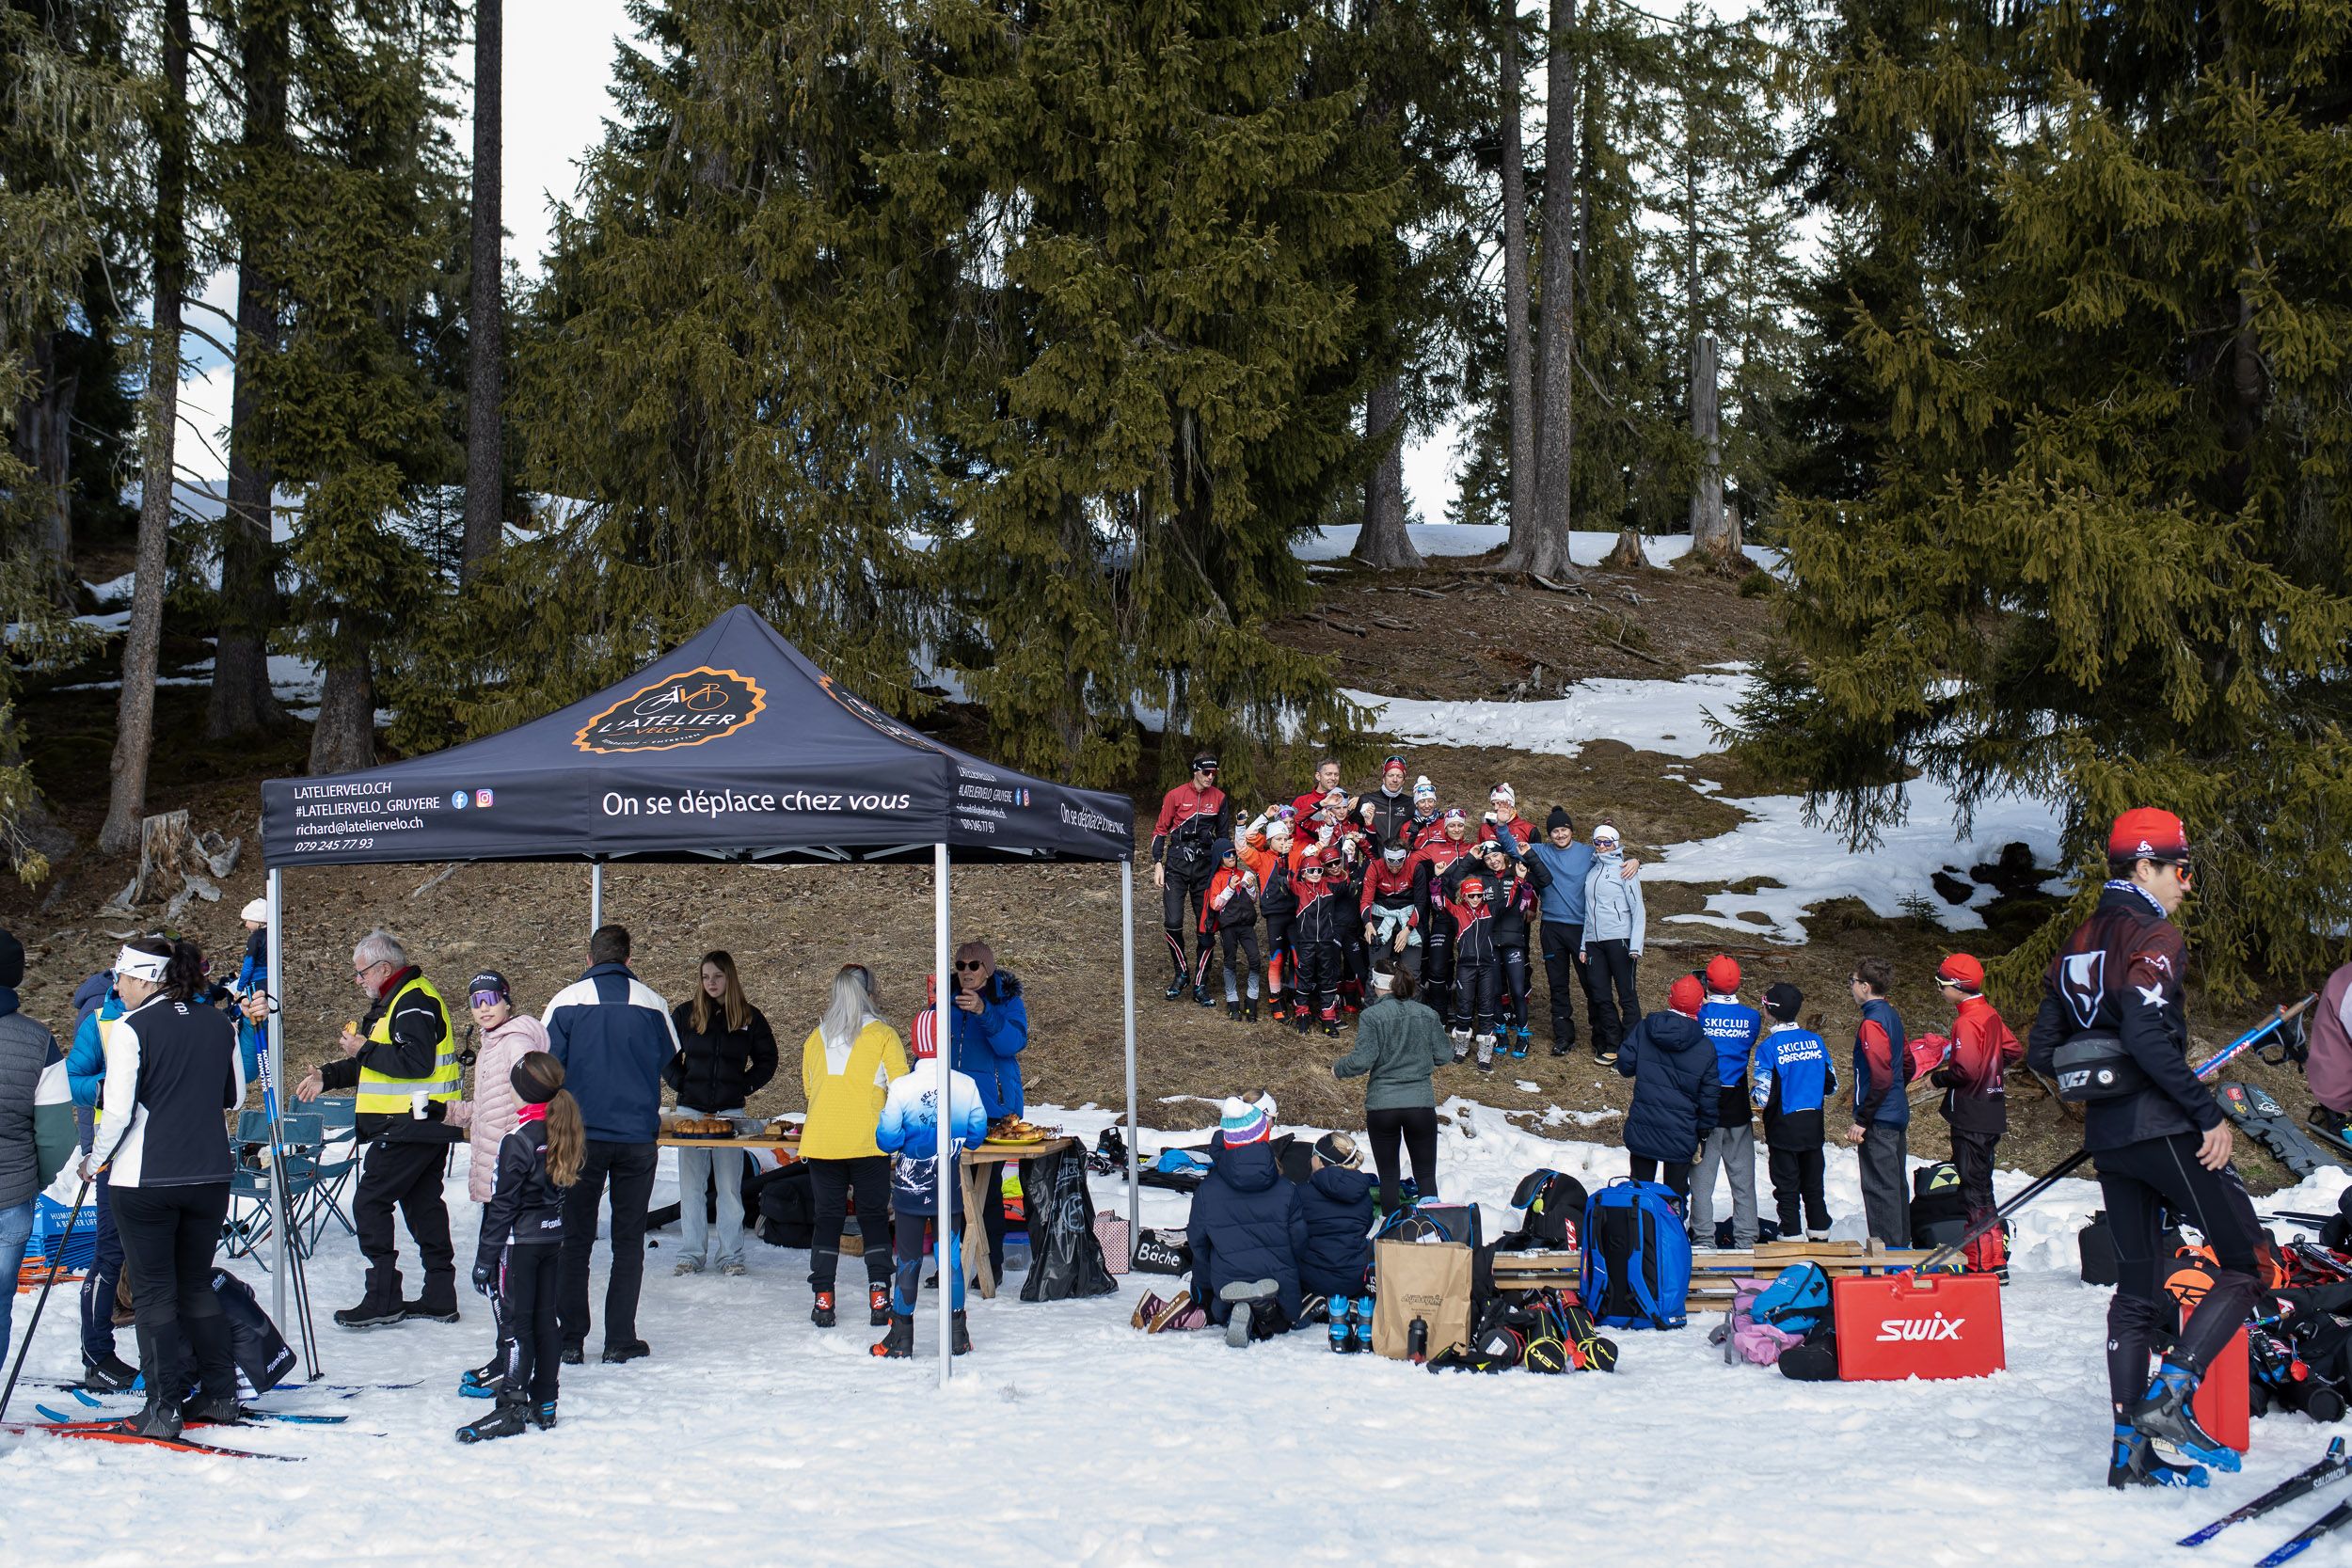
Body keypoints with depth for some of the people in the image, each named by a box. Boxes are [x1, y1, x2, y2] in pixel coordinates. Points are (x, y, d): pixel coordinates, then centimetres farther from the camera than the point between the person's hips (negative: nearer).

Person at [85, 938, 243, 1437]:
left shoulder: (131, 1028, -12)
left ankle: (164, 1408, 3)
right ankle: (220, 1395, 19)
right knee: (198, 1284, 18)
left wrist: (94, 1160, 1)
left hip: (147, 1180, -5)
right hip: (210, 1173, 5)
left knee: (154, 1292, 4)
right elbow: (235, 1097, 13)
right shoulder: (220, 1024, 4)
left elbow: (119, 1110, -14)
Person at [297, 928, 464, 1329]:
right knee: (423, 1205, 12)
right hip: (426, 1129, 11)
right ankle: (440, 1296, 16)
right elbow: (376, 1065, 25)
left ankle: (382, 1299, -9)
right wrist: (326, 1077, 15)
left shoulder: (414, 1002, -15)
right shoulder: (391, 1001, 20)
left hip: (410, 1126, -11)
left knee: (369, 1202, -8)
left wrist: (365, 1050, -17)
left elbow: (416, 1062, -26)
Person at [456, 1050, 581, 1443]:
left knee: (515, 1323, -4)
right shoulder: (563, 1131, 4)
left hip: (520, 1241, -8)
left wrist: (485, 1257, -12)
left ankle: (510, 1409, -4)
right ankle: (544, 1405, 18)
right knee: (546, 1319, 12)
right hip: (553, 1235, 8)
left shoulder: (518, 1139, -18)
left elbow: (503, 1204, -16)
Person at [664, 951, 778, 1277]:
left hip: (731, 1110, -1)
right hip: (691, 1109, 1)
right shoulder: (684, 1014, 6)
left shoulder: (750, 1018, 4)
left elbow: (767, 1060, 12)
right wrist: (680, 1083, 0)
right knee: (691, 1185, 1)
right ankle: (692, 1253, 7)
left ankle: (731, 1254, 6)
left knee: (729, 1186, -2)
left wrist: (745, 1088, 1)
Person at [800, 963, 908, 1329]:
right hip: (868, 1142, -2)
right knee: (873, 1216, 6)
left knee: (827, 1217, 8)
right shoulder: (882, 1035, -2)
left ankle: (822, 1300, 4)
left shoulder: (815, 1037, 9)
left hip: (821, 1142, 2)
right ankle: (879, 1298, 0)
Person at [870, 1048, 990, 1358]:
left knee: (908, 1259, 8)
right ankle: (957, 1335, 17)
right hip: (950, 1190, 1)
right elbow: (977, 1135, 1)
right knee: (952, 1256, 11)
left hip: (910, 1190, -1)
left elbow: (887, 1140, -11)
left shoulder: (901, 1086, -15)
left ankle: (901, 1337, 13)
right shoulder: (966, 1085, -9)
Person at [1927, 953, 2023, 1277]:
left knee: (1973, 1189, -5)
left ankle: (1986, 1264, -4)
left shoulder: (1967, 1021, -18)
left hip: (1971, 1114, -10)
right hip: (1991, 1113, 10)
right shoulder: (1989, 1014, 11)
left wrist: (1938, 1079, -10)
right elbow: (2014, 1050, 21)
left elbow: (1966, 1070, -26)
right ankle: (1995, 1259, 21)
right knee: (1980, 1186, 16)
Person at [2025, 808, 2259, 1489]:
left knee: (2135, 1290, 12)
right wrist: (2210, 1113, -19)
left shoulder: (2078, 944, 15)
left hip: (2107, 1134, 8)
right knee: (2249, 1265, 0)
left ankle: (2130, 1451, 10)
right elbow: (2146, 1036, -24)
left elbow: (2041, 1051, 14)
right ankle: (2169, 1398, -12)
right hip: (2163, 1127, -8)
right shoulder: (2154, 935, -10)